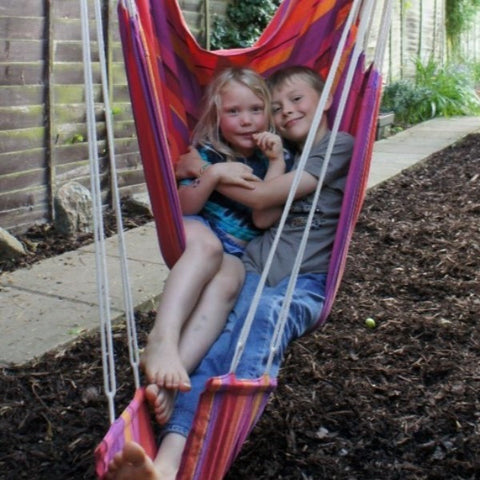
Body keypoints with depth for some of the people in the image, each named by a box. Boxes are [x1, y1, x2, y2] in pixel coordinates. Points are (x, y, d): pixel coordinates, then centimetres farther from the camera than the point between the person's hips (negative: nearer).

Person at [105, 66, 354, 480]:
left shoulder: (340, 146, 6)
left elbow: (262, 198, -3)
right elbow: (263, 218, 9)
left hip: (305, 279, -5)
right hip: (255, 265, 5)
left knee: (267, 314, -38)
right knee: (220, 342, -27)